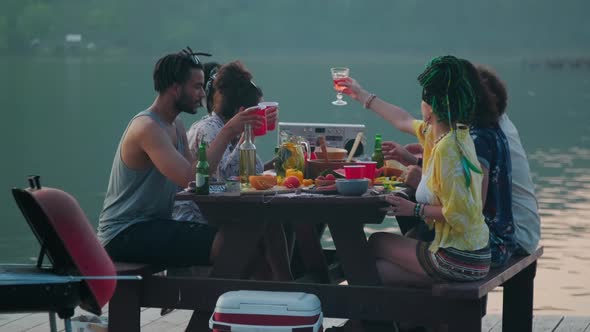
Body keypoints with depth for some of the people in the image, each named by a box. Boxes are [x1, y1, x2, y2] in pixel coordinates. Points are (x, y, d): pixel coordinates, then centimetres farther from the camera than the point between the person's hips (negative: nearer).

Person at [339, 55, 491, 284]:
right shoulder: (456, 134, 8)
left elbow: (459, 214, -26)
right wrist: (363, 96, 39)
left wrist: (416, 209, -14)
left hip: (457, 261, -8)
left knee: (377, 242, 10)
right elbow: (404, 121, 28)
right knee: (377, 267, 11)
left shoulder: (446, 148, -21)